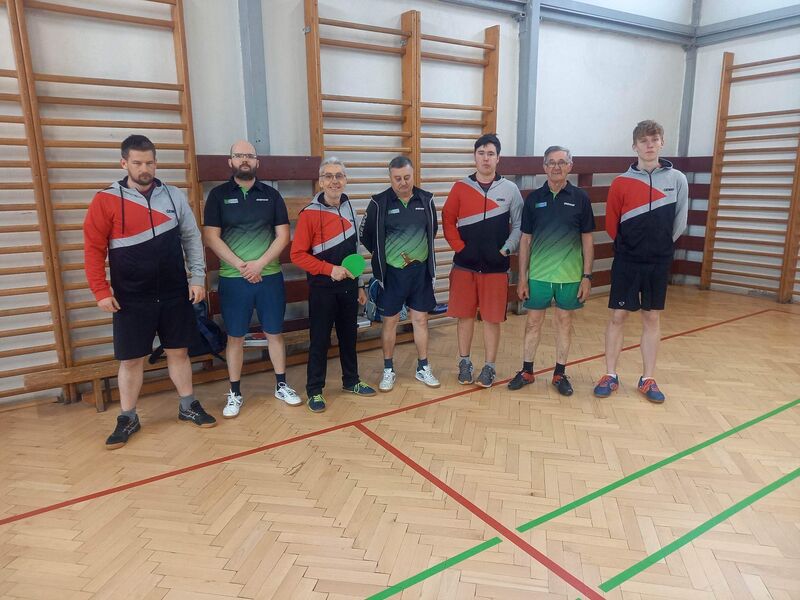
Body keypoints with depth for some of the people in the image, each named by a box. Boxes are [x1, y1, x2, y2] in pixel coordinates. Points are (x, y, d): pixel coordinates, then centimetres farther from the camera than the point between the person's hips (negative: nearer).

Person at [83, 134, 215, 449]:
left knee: (178, 351, 12)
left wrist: (197, 277, 2)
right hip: (131, 299, -2)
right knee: (131, 359, 7)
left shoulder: (174, 195, 3)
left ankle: (188, 406, 28)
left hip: (175, 295, 2)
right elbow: (93, 250, -5)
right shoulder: (105, 201, -5)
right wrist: (101, 291, -10)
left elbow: (192, 238, 8)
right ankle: (128, 418, 23)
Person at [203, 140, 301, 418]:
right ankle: (235, 393, 19)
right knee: (235, 336, 7)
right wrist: (240, 265, -13)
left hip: (270, 276, 1)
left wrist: (259, 263, -11)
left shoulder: (271, 194, 6)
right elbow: (211, 237, -4)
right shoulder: (218, 195, 2)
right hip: (233, 279, -1)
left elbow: (283, 236, 1)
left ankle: (281, 385, 24)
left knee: (275, 333, 10)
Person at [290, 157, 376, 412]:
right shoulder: (310, 214, -12)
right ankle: (314, 391, 16)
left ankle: (351, 381, 32)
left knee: (349, 335, 16)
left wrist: (359, 284, 15)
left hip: (348, 286, 6)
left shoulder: (349, 209, 7)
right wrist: (330, 269, -20)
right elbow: (298, 254, -13)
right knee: (320, 340, 3)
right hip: (323, 288, -5)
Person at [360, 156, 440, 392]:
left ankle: (423, 368, 23)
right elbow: (366, 235, 2)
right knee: (390, 320, 7)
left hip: (420, 270, 2)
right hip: (391, 272, -2)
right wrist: (383, 255, 6)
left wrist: (421, 250, 10)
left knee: (421, 319, 9)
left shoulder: (426, 199, 1)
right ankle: (388, 370, 21)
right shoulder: (379, 203, -8)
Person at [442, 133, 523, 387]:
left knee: (492, 318, 5)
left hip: (496, 266, 0)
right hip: (465, 265, 1)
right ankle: (464, 362, 23)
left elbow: (519, 225, 5)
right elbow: (448, 221, 4)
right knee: (464, 315, 8)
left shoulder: (510, 189, 2)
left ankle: (490, 366, 18)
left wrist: (505, 251, -6)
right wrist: (460, 248, -6)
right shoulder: (461, 187, 2)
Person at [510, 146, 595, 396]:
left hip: (570, 276, 0)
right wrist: (522, 277, 0)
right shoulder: (533, 198, 1)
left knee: (564, 322, 10)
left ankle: (560, 373, 23)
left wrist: (587, 276, -3)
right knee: (533, 322, 8)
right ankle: (527, 370, 23)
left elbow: (587, 240, 2)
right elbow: (525, 239, 3)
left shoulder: (580, 198, -1)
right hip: (538, 274, 1)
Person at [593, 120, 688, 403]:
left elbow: (679, 222, 6)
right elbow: (611, 224, 4)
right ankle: (610, 376, 15)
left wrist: (660, 245, 9)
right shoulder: (621, 182, -3)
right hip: (626, 262, -1)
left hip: (659, 263, 1)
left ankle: (647, 379, 20)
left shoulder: (677, 179, 0)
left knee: (652, 318, 9)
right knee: (617, 316, 2)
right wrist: (629, 245, 9)